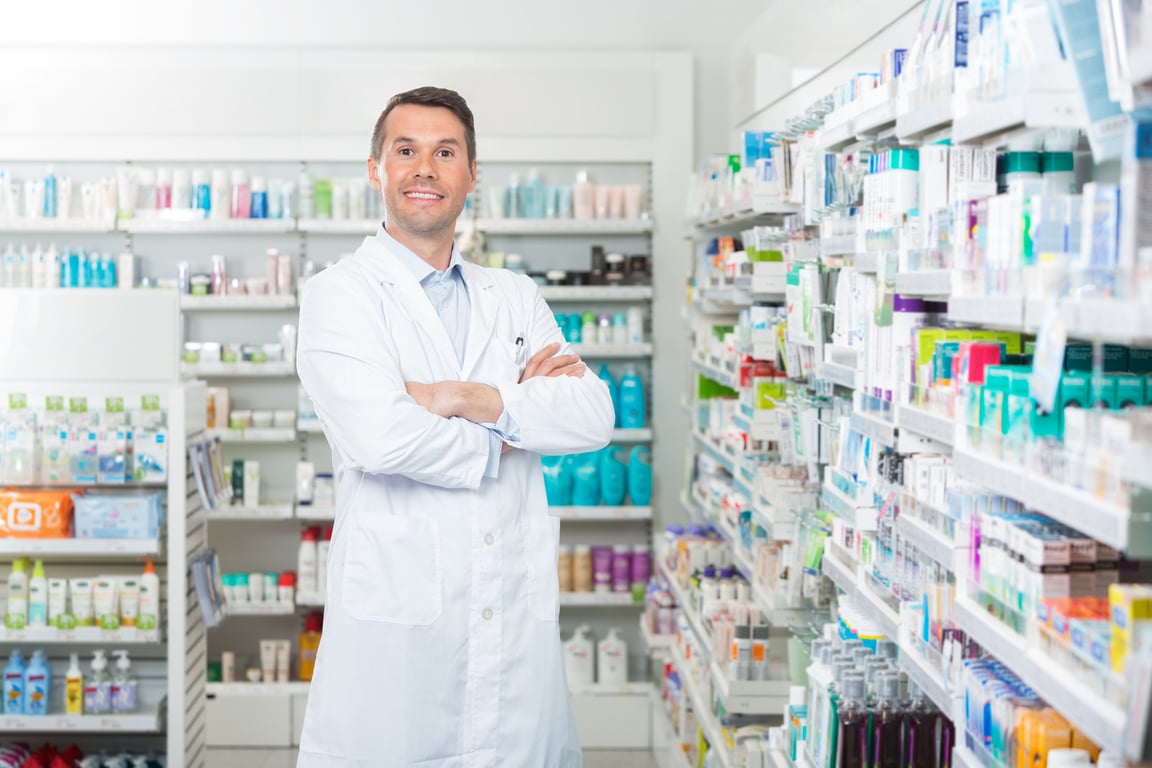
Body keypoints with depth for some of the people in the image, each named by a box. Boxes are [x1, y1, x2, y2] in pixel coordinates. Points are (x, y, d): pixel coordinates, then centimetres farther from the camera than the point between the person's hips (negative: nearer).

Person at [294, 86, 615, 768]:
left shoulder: (516, 298, 15)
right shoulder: (339, 295, 0)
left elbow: (596, 417, -1)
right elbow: (380, 437, -17)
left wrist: (468, 398, -13)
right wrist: (517, 417, -5)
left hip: (519, 622, 4)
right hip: (395, 625, -4)